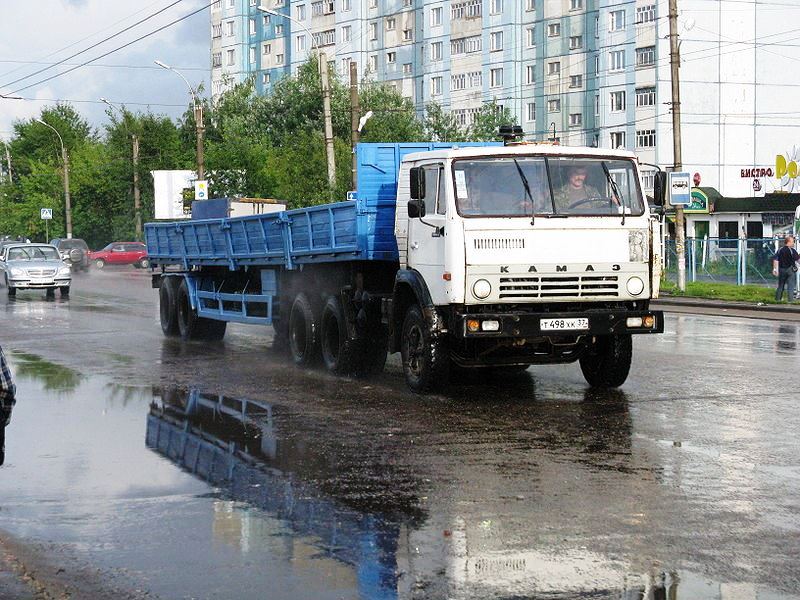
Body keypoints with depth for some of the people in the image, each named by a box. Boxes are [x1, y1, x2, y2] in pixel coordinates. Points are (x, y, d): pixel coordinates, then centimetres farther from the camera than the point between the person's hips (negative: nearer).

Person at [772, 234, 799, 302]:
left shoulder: (780, 250, 3)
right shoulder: (792, 251, -11)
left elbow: (775, 260, 1)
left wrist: (774, 269, 7)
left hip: (781, 269, 4)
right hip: (790, 269, -4)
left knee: (780, 285, 14)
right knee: (791, 286, -1)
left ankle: (777, 299, 18)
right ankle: (791, 299, -5)